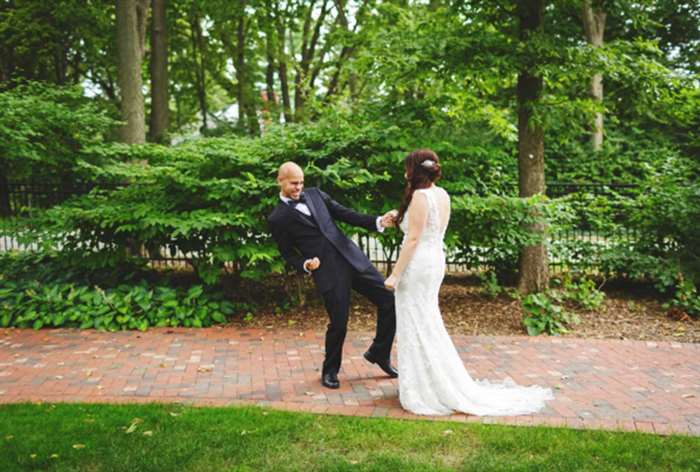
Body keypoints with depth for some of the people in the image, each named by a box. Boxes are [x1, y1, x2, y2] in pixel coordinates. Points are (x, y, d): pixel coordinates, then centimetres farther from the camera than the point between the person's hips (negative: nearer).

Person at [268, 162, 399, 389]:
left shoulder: (315, 194, 13)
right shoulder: (277, 218, 2)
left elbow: (346, 214, 12)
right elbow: (287, 253, 7)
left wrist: (378, 222, 0)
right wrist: (305, 264, -13)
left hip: (352, 257, 5)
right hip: (327, 272, -5)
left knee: (389, 301, 2)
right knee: (338, 323, -2)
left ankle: (379, 353, 25)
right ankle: (330, 370, 26)